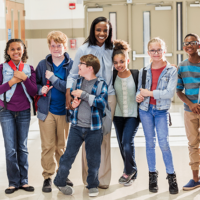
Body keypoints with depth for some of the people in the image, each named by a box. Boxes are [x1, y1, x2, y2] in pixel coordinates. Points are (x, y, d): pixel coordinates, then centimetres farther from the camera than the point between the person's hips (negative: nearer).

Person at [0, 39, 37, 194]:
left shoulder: (29, 69, 5)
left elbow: (34, 92, -1)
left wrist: (24, 78, -14)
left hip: (24, 112, 2)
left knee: (23, 147, 7)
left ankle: (23, 181, 13)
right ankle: (13, 182, 5)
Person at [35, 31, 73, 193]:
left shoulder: (71, 65, -2)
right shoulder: (43, 64, 4)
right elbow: (35, 83, 11)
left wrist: (53, 78, -15)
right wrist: (40, 89, -11)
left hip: (64, 111, 0)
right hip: (47, 111, 0)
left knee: (63, 146, 11)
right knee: (47, 146, 2)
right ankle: (48, 177, 12)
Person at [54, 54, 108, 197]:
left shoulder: (101, 84, -5)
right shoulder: (78, 81, 8)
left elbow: (102, 102, -19)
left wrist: (83, 94, -19)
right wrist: (73, 103, 0)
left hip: (94, 128, -3)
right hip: (76, 126, 3)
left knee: (93, 159, 7)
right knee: (68, 155, 5)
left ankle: (93, 185, 26)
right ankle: (60, 181, 22)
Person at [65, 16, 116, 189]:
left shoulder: (111, 50, 8)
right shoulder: (84, 50, -2)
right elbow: (73, 74, -2)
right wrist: (69, 94, -10)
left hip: (108, 98, 3)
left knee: (105, 137, 7)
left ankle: (103, 178, 18)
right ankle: (89, 179, 12)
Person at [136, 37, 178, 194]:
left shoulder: (171, 71, -5)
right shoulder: (144, 71, 5)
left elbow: (170, 93, -15)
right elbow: (140, 90, 11)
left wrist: (150, 93, -14)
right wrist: (139, 96, -12)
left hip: (162, 111, -3)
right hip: (145, 110, 3)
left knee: (163, 143, -8)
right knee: (150, 142, 10)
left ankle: (171, 176, 5)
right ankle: (152, 175, 21)